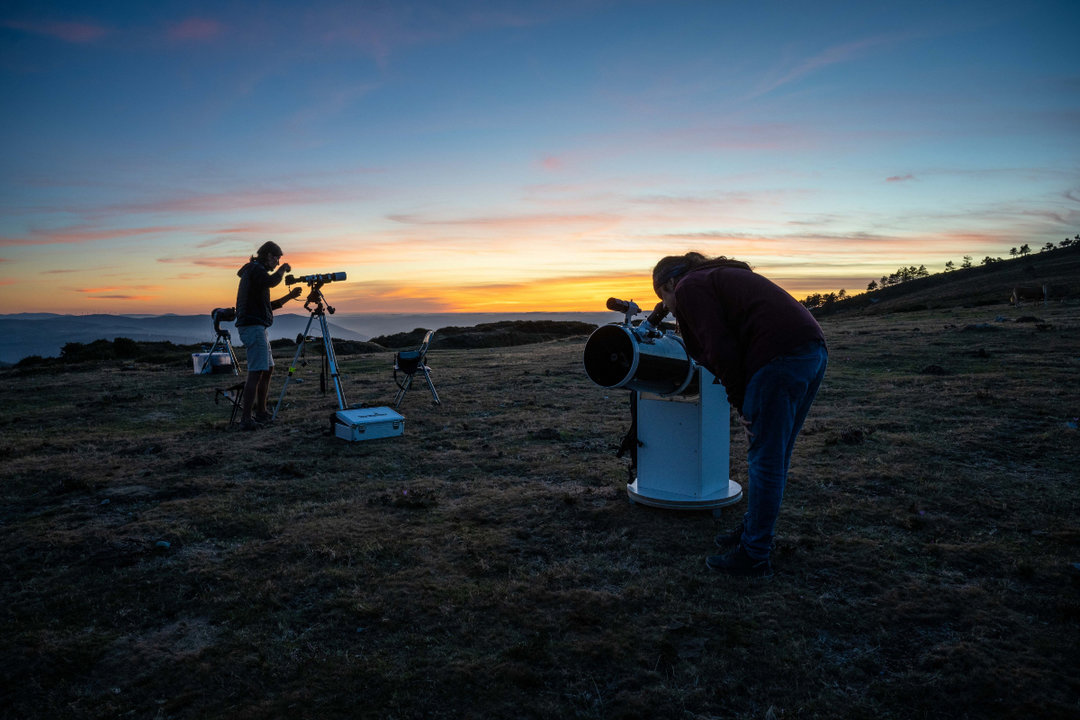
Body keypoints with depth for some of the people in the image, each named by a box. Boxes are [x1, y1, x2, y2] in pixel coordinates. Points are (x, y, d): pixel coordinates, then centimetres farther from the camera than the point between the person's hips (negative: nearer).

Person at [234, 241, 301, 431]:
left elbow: (269, 306, 26)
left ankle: (260, 412, 22)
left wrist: (289, 296, 19)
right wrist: (283, 268, -10)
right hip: (253, 327, -11)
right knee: (256, 372, -14)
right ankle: (246, 419, -16)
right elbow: (271, 282, -29)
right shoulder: (255, 269, -6)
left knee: (268, 369, 16)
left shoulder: (255, 270, 24)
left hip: (258, 328, 11)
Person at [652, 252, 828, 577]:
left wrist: (741, 403, -3)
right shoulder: (722, 276, 31)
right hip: (814, 349, 10)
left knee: (764, 461, -2)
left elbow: (721, 351, -9)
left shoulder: (689, 288, 2)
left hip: (780, 355, -10)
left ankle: (754, 556, 7)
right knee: (775, 457, 18)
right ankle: (754, 530, 33)